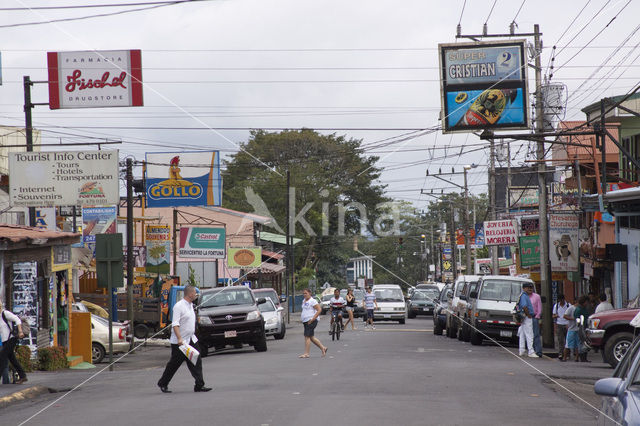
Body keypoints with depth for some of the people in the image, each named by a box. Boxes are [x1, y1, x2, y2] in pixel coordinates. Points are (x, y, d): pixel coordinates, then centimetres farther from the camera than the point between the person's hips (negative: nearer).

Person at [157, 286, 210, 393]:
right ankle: (163, 384, 19)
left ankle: (199, 385, -3)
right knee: (174, 364, 2)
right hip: (179, 342, -8)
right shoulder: (179, 306, -16)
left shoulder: (190, 305, 12)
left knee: (196, 362, -1)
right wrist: (179, 339, -32)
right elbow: (175, 324, -23)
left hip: (191, 340, 8)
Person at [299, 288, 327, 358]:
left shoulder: (312, 301, -11)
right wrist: (301, 316, 16)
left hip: (311, 321, -10)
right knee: (311, 337, 12)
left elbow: (319, 310, -17)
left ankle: (306, 353, -10)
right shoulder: (304, 301, 16)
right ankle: (323, 348, 24)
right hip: (305, 321, 10)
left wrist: (313, 319, -21)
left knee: (307, 336, -11)